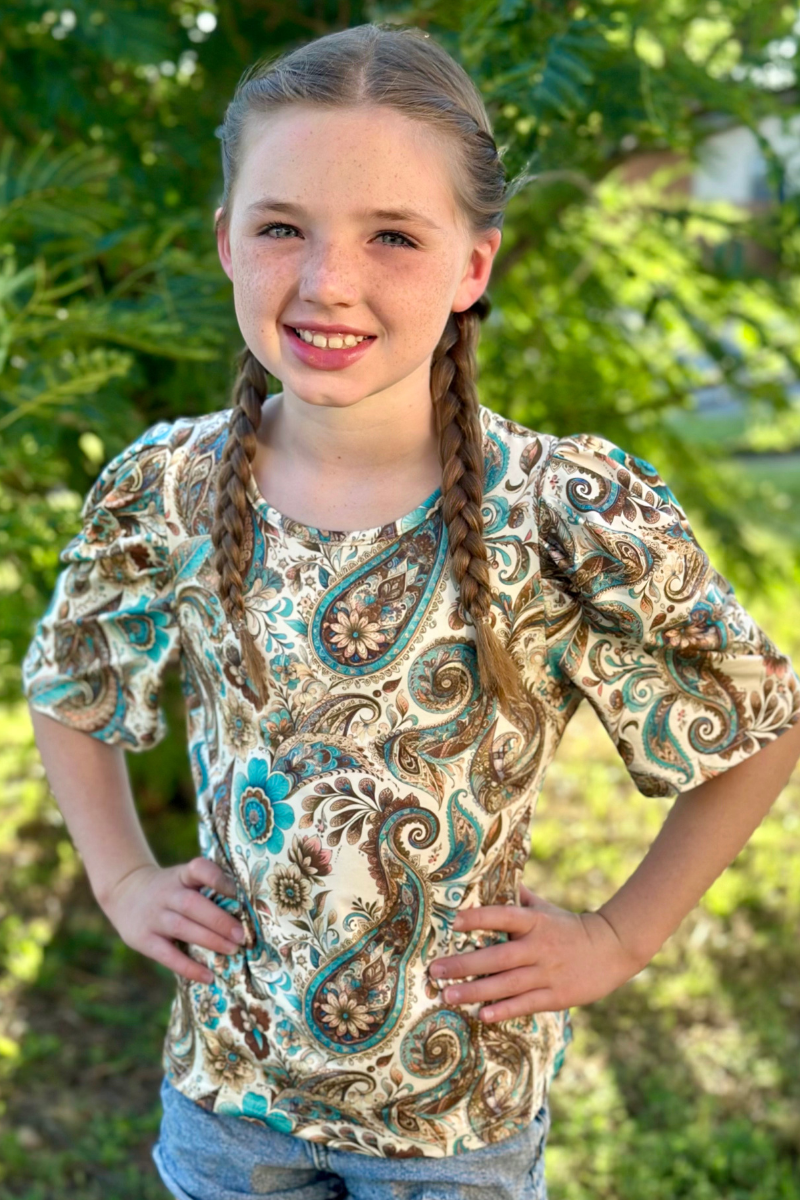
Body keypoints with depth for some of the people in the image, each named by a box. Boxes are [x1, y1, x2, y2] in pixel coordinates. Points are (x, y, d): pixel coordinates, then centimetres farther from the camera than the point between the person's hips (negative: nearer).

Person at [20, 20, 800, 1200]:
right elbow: (66, 696, 6)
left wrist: (620, 937, -9)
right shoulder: (162, 492, -13)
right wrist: (122, 879, 0)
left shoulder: (578, 517, -22)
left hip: (460, 1098, -2)